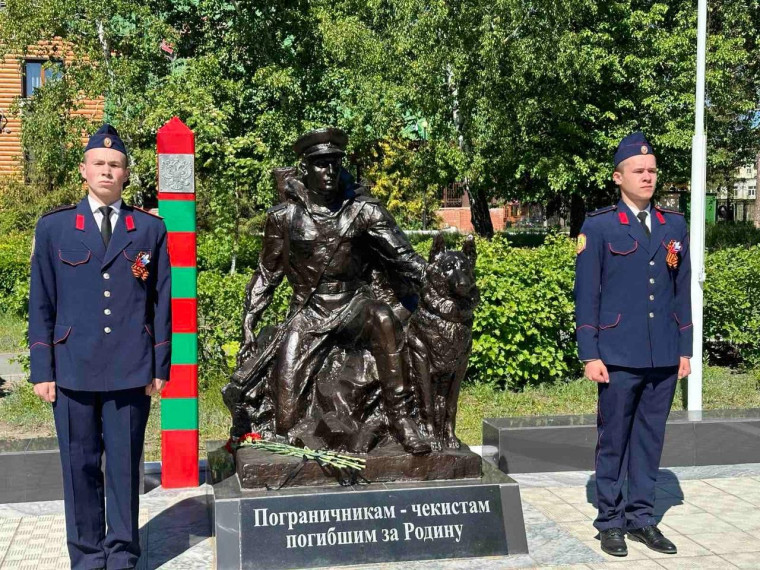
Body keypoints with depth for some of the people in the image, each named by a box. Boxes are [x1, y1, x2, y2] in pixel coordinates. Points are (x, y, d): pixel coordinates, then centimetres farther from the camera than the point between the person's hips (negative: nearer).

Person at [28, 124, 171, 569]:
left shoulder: (151, 229, 7)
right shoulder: (54, 227, 7)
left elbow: (162, 302, 7)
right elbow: (41, 304, 6)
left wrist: (160, 366, 3)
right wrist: (42, 370, 1)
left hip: (131, 372, 0)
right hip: (73, 369, 0)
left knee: (125, 465, 5)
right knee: (80, 466, 6)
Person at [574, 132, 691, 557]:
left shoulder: (675, 226, 11)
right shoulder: (598, 227, -2)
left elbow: (682, 293, 12)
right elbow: (586, 295, -3)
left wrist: (686, 349, 9)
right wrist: (590, 355, -8)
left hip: (664, 358, 4)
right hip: (619, 357, -3)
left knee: (650, 439, 10)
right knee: (613, 441, 5)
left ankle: (643, 517, 21)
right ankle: (611, 522, 16)